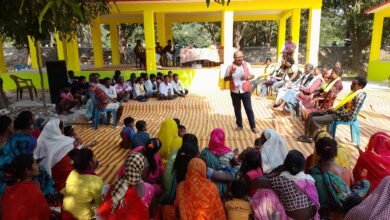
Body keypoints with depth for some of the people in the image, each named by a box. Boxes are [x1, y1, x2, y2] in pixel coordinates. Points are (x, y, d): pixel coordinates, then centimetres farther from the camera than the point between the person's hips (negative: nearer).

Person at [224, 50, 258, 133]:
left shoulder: (247, 65, 0)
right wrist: (231, 75, -19)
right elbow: (225, 78, 1)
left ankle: (253, 126, 12)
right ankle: (239, 125, 26)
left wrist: (247, 77, -15)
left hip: (245, 91, 0)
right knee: (237, 109, 11)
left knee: (249, 109, 2)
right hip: (235, 91, 1)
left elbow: (252, 75, 7)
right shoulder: (230, 67, -3)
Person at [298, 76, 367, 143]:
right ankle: (307, 135, 7)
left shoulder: (359, 96, -20)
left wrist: (336, 111, -16)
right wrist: (334, 108, 5)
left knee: (313, 120, -18)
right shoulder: (353, 92, 10)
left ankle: (310, 137, 2)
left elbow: (351, 114, -24)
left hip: (342, 117, -10)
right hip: (338, 112, 10)